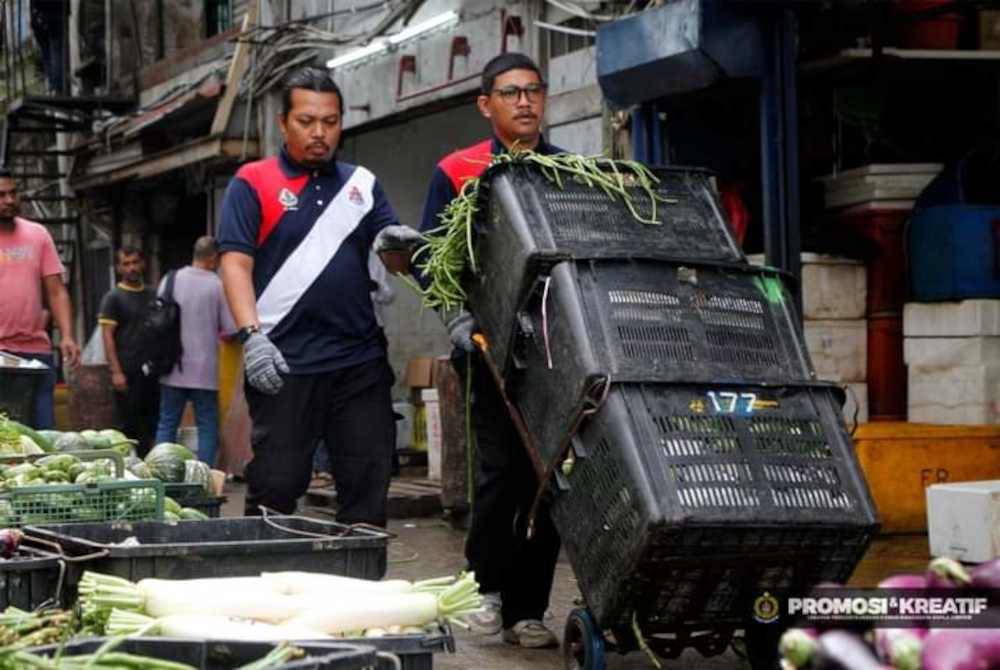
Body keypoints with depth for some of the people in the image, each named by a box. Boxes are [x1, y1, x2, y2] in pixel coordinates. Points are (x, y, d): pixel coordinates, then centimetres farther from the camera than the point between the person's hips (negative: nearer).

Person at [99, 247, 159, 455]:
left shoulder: (152, 296, 15)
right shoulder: (113, 297, 0)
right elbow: (107, 336, -6)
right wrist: (116, 371, -14)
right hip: (128, 373, -5)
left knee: (150, 425, 6)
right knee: (127, 426, -3)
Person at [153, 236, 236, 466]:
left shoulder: (170, 279, 0)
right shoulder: (217, 285, -10)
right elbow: (231, 329, -9)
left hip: (172, 369, 3)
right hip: (204, 370, -3)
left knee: (167, 424, 11)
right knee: (207, 426, 4)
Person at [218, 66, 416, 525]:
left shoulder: (361, 183, 15)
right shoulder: (253, 183, 3)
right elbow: (235, 263, -6)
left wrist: (395, 242, -15)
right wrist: (251, 335, -20)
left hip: (361, 362, 4)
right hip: (284, 365, -4)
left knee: (368, 488, 5)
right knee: (274, 488, 0)